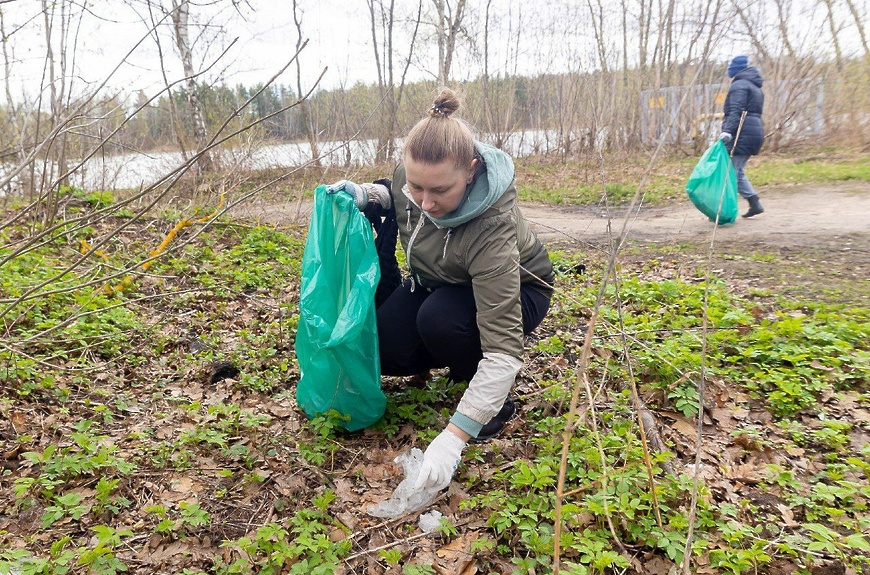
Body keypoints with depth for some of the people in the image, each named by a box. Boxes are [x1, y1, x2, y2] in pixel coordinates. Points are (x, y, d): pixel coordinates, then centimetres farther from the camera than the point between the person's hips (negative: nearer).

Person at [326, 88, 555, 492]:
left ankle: (496, 401, -7)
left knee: (440, 319, -36)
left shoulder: (491, 227, -41)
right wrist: (364, 195, -17)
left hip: (514, 291, -5)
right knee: (383, 349, -16)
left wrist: (453, 438, -47)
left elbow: (503, 346, -43)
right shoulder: (412, 171, -23)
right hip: (438, 283, 6)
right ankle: (458, 359, 14)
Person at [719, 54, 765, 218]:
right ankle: (755, 203, 10)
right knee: (738, 172, 15)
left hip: (741, 134, -10)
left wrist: (728, 130, -30)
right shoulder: (755, 87, 25)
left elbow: (736, 111, -20)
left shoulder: (739, 85, -6)